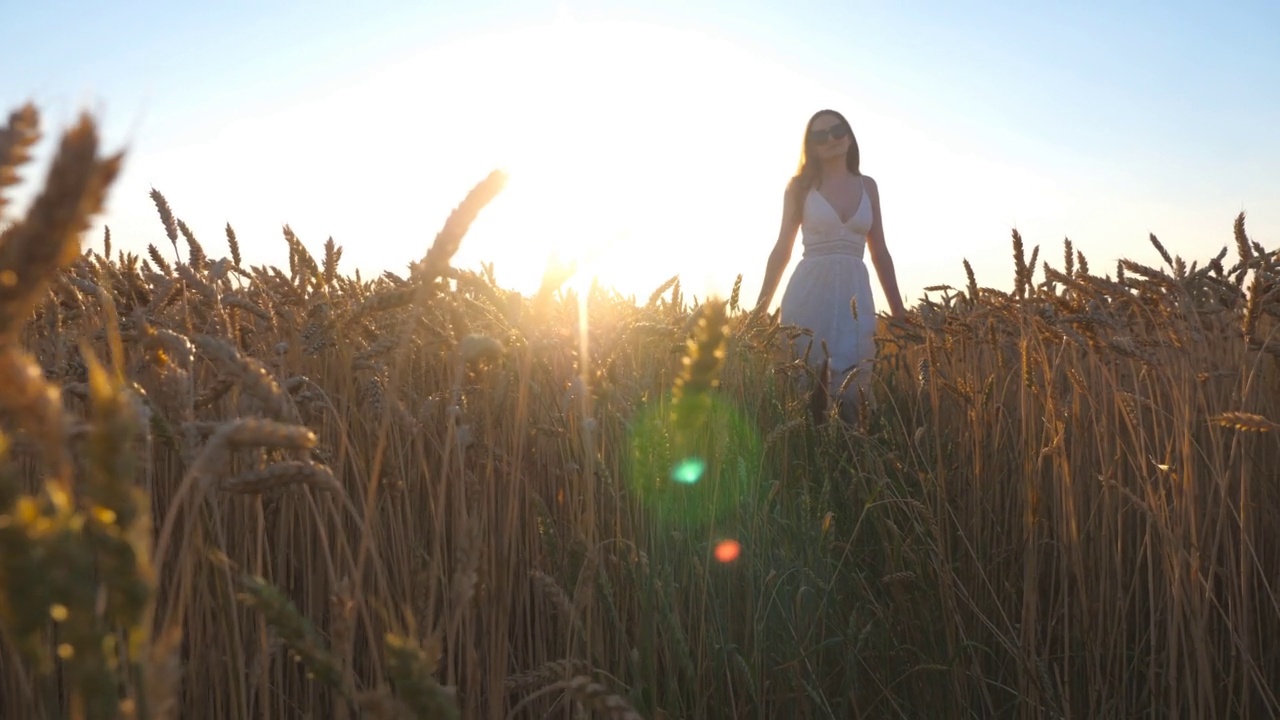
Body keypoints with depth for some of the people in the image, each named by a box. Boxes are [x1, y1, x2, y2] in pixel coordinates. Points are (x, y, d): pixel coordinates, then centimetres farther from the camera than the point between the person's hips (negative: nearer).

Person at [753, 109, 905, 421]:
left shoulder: (867, 186, 13)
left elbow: (879, 251, 15)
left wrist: (898, 310, 12)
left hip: (855, 294, 2)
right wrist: (760, 307, 5)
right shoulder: (801, 186, 6)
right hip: (809, 292, -2)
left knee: (853, 388, -4)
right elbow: (783, 249, 8)